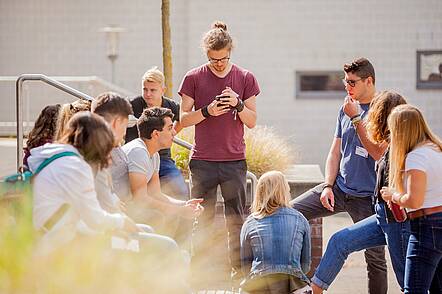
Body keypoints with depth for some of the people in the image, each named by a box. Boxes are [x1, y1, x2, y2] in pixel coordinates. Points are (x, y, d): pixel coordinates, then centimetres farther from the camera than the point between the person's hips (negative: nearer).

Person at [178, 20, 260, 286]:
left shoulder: (245, 78, 4)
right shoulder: (193, 78, 2)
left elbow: (252, 121, 5)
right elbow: (183, 120, 3)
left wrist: (238, 104, -14)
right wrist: (207, 111, -14)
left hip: (235, 161, 1)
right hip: (203, 161, -1)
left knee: (237, 219, 3)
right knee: (203, 219, 1)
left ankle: (239, 268, 8)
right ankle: (198, 271, 6)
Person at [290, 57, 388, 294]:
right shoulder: (347, 108, 9)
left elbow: (378, 152, -20)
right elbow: (336, 151, 13)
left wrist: (356, 119, -20)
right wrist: (328, 185, 1)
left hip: (367, 197, -6)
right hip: (338, 188, 6)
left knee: (375, 256, -1)